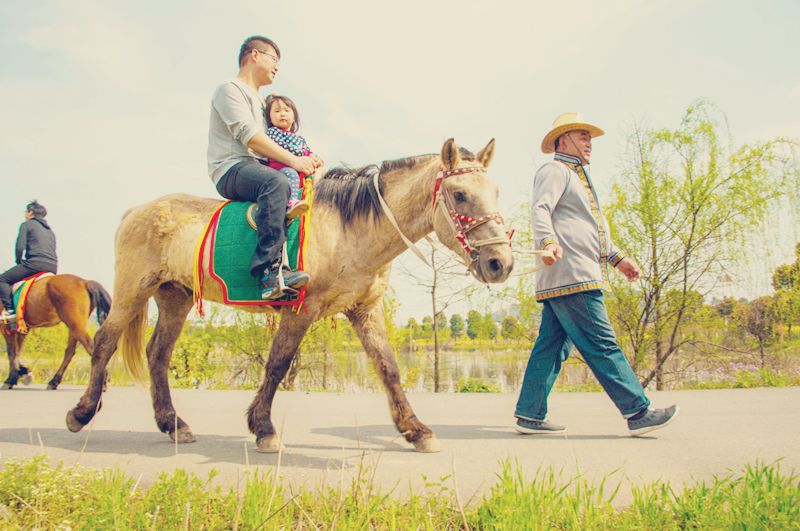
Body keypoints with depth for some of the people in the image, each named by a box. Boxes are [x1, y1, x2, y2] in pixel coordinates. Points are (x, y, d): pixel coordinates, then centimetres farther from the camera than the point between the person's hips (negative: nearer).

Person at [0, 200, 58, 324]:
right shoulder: (50, 230, 28)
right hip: (53, 267, 7)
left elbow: (20, 247, -3)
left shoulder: (27, 224, 7)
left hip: (35, 263, -7)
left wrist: (19, 262, 14)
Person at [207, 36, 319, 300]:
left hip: (257, 169, 10)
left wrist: (306, 161, 5)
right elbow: (248, 135, -15)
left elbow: (266, 145, 23)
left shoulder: (259, 101, 30)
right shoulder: (230, 89, 1)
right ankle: (270, 272, -47)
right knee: (276, 182, -38)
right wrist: (292, 160, -20)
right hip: (231, 169, -9)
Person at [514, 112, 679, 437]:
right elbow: (540, 209, -18)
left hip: (577, 275, 10)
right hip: (569, 276, -10)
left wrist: (618, 258, 34)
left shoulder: (576, 178, 33)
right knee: (602, 345, -9)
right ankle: (637, 413, -6)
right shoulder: (555, 171, 0)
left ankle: (530, 415, 8)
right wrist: (548, 242, -37)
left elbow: (589, 230, 37)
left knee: (551, 346, 6)